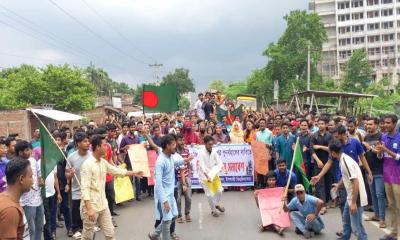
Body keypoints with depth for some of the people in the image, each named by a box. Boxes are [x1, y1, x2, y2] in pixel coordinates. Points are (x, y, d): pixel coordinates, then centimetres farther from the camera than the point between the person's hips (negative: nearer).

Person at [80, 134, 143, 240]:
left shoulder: (103, 162, 6)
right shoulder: (87, 164, -19)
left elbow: (116, 170, 20)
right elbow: (85, 188, -23)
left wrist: (134, 173, 24)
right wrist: (89, 209, -28)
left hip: (103, 205, 8)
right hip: (91, 207, -7)